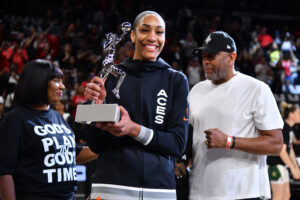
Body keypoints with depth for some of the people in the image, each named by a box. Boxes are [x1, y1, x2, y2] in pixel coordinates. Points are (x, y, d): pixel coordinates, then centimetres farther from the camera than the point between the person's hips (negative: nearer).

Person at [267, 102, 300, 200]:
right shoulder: (283, 128, -18)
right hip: (275, 164, -10)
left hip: (282, 165, 10)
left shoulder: (289, 128, 12)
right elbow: (281, 151, -22)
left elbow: (290, 149, 17)